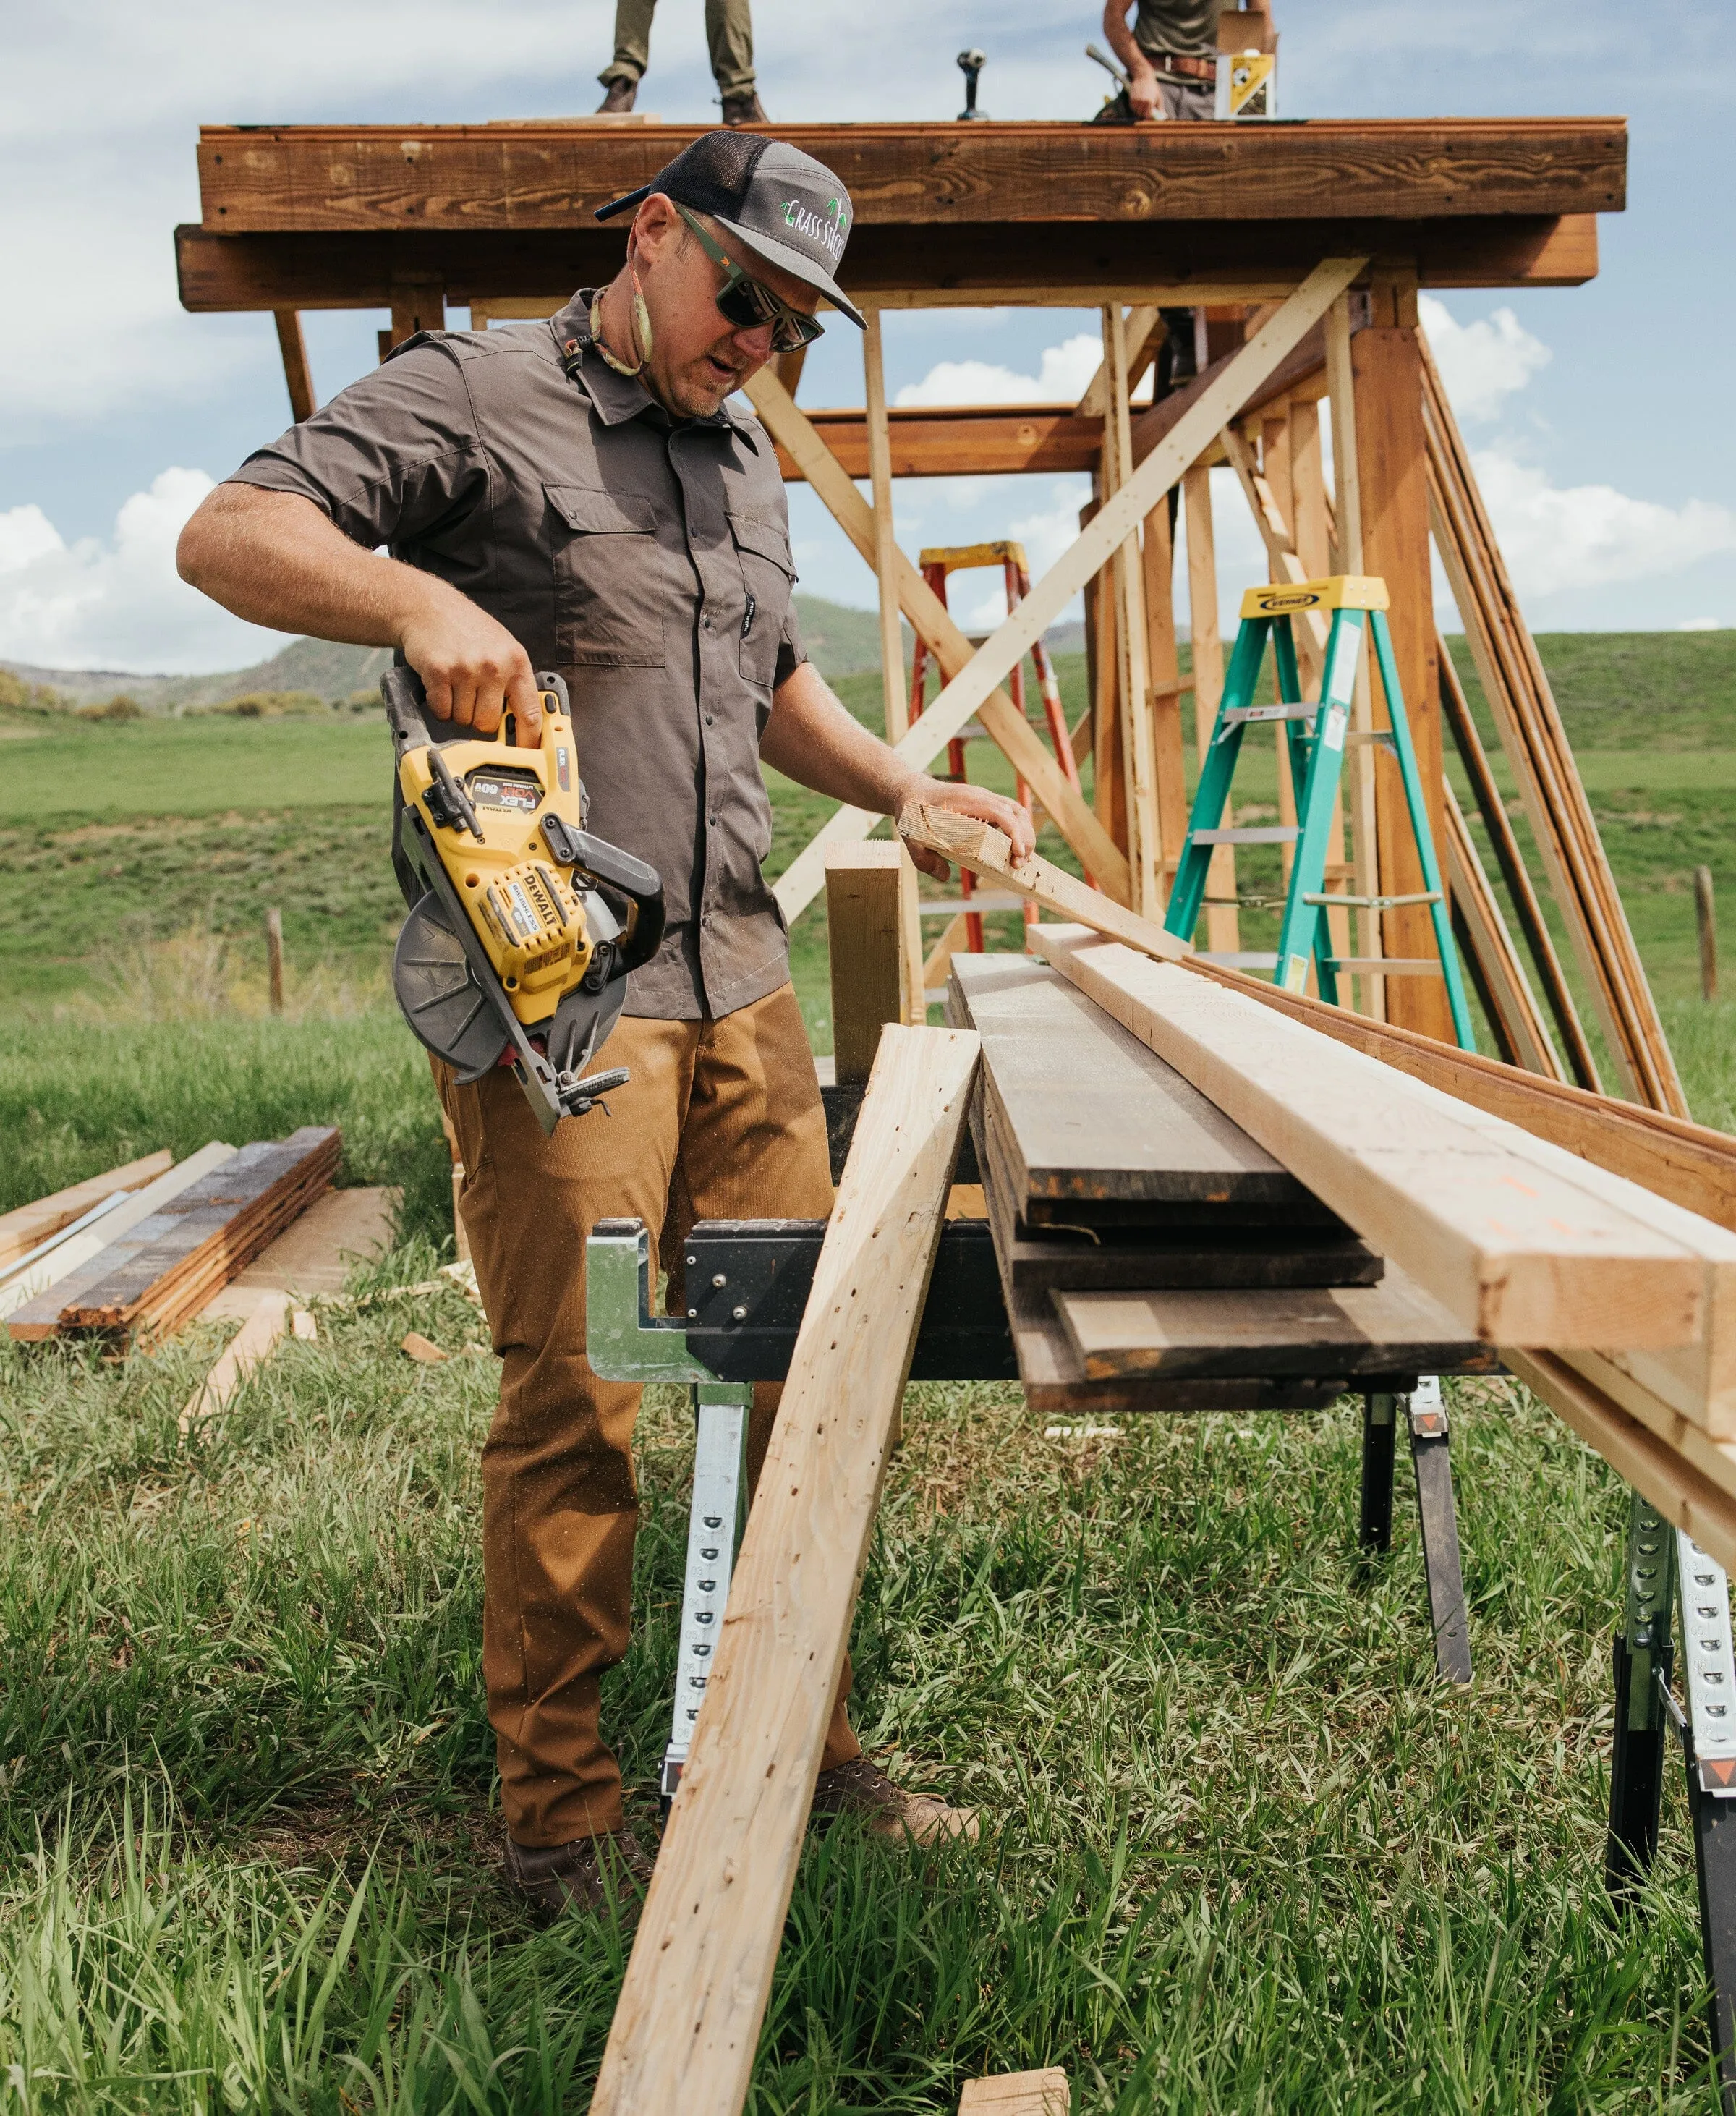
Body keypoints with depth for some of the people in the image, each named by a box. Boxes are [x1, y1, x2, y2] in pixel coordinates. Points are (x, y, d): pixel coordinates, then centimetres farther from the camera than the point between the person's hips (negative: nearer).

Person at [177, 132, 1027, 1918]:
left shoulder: (745, 462, 22)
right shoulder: (471, 396, -2)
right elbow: (228, 538, -12)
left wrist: (907, 794, 20)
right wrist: (421, 600, -29)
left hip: (739, 988, 8)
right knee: (575, 1409, -4)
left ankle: (798, 1745, 25)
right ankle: (558, 1825, 11)